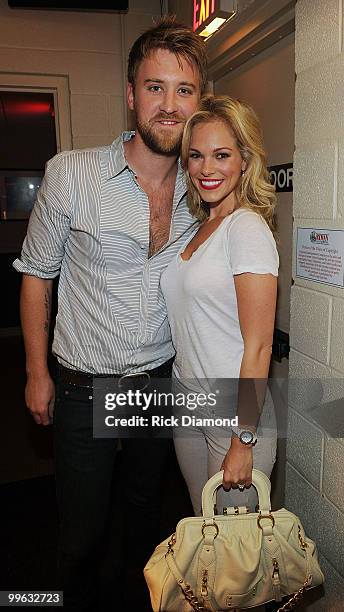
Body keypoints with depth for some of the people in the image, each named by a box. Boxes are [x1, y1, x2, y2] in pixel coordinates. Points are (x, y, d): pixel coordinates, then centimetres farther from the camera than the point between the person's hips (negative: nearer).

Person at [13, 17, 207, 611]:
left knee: (145, 508, 26)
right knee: (83, 530, 13)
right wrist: (37, 372, -3)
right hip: (85, 388, -3)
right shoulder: (71, 173, -15)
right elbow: (36, 273, -5)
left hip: (163, 382, 4)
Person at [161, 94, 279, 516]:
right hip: (187, 407, 7)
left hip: (235, 415, -7)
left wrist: (243, 441, -18)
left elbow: (258, 346, -19)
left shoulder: (247, 227, -16)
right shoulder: (196, 228, 8)